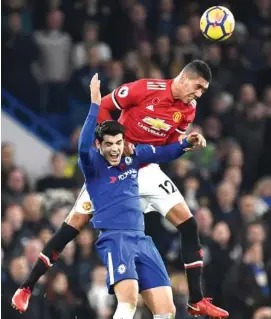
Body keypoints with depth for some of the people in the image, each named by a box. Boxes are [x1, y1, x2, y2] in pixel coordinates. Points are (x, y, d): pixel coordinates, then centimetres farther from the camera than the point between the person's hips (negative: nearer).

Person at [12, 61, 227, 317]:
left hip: (146, 169, 5)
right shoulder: (146, 89, -20)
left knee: (188, 223, -8)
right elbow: (103, 107, -12)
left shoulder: (188, 109, -3)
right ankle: (27, 287, 5)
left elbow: (171, 144, 6)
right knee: (76, 221, -5)